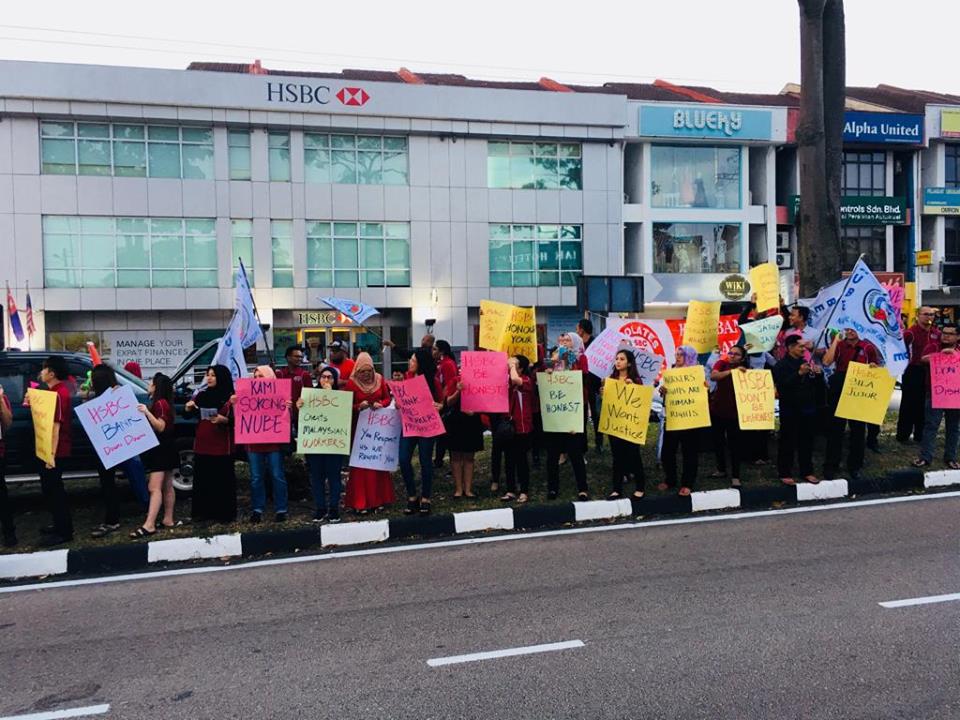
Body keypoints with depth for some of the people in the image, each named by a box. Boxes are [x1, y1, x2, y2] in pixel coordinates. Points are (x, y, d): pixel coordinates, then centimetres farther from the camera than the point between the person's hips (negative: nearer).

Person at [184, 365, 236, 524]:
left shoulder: (230, 397, -5)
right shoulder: (202, 395, 10)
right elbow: (187, 416, 17)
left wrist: (224, 420, -25)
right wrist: (188, 408, -4)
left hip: (222, 446, -5)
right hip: (202, 444, 5)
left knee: (223, 480, -1)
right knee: (202, 479, 7)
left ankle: (224, 513, 6)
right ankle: (203, 512, 16)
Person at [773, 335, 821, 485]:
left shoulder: (807, 362, 13)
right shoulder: (781, 365, -7)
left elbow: (818, 385, 17)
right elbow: (782, 386, -21)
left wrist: (817, 374, -4)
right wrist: (799, 373, -28)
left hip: (808, 409, 6)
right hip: (790, 410, -6)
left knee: (807, 441, 11)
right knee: (787, 443, 0)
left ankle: (807, 471, 20)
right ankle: (785, 474, 6)